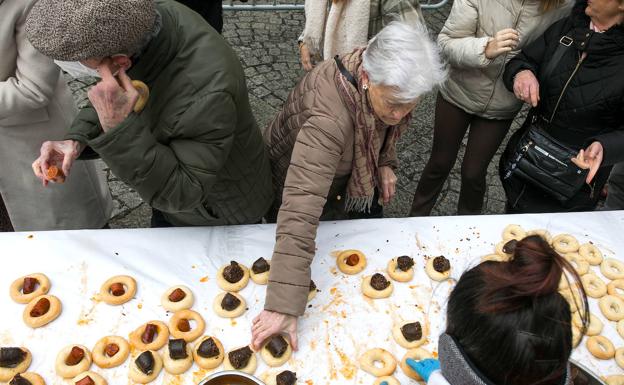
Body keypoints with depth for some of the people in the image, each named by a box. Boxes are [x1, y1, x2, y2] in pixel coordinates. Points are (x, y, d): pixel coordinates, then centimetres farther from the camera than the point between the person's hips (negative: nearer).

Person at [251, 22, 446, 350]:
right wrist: (284, 305, -56)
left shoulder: (383, 80, -23)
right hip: (293, 184, -6)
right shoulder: (328, 117, -46)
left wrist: (385, 163, -12)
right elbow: (301, 207, -53)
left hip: (350, 180, 7)